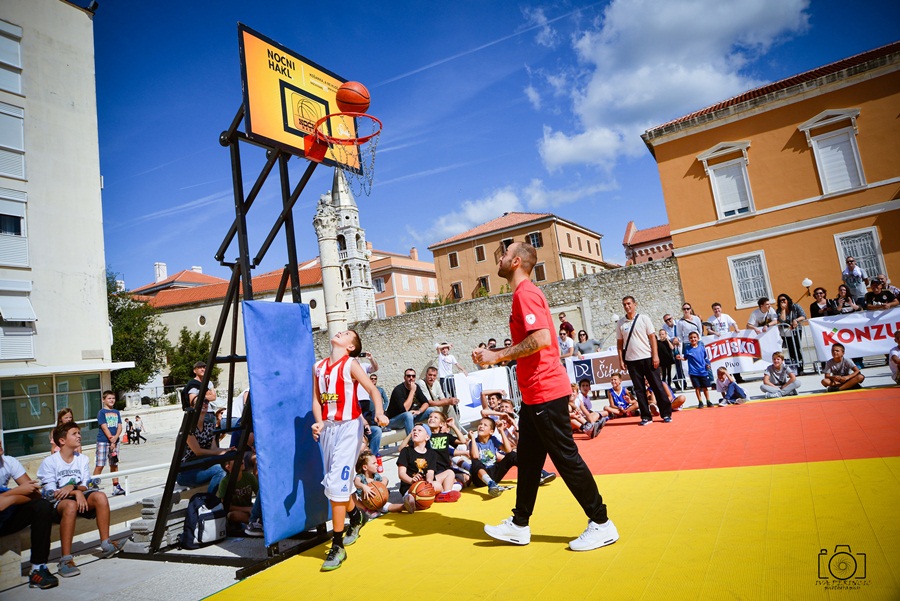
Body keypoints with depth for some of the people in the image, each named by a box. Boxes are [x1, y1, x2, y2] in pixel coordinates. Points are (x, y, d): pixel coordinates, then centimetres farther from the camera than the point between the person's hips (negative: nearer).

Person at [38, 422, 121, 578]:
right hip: (56, 503, -5)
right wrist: (76, 492, -23)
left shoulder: (82, 459, 9)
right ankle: (66, 560, -37)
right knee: (71, 505, -39)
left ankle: (106, 544, -20)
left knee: (100, 496, -26)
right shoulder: (49, 462, -5)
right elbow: (50, 492, -12)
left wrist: (72, 487, -19)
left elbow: (85, 487, 4)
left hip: (79, 498, 5)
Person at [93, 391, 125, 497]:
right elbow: (104, 427, -11)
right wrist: (111, 440, -16)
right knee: (99, 465, -6)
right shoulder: (101, 412, -3)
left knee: (114, 465, 10)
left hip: (115, 441, 5)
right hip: (103, 441, -5)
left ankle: (116, 487, 15)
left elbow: (120, 427, 5)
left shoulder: (116, 412, 12)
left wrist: (115, 437, -13)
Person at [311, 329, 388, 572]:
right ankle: (356, 517, 43)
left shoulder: (351, 365, -7)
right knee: (334, 481, 15)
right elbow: (316, 399, 10)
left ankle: (337, 547, -1)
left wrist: (379, 412, -34)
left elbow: (372, 389, -16)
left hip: (348, 427, -6)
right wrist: (319, 423, -7)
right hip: (327, 427, 6)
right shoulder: (318, 367, 9)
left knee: (336, 484, -11)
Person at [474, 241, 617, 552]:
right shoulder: (523, 294, 17)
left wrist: (498, 355, -19)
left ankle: (601, 524, 14)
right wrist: (493, 354, 13)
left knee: (565, 457, 0)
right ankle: (519, 525, 27)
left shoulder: (526, 293, -14)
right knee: (527, 458, 16)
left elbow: (542, 338, -26)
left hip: (546, 392, -10)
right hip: (534, 394, 10)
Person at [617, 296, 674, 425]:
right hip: (631, 360, 2)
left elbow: (652, 337, -2)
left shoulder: (644, 319, 1)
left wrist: (655, 355, -9)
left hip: (647, 358, -2)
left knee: (657, 386, 1)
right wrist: (621, 360, 2)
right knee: (639, 389, 4)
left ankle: (666, 414, 10)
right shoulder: (620, 323, 5)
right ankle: (646, 416, 11)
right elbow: (619, 342, 8)